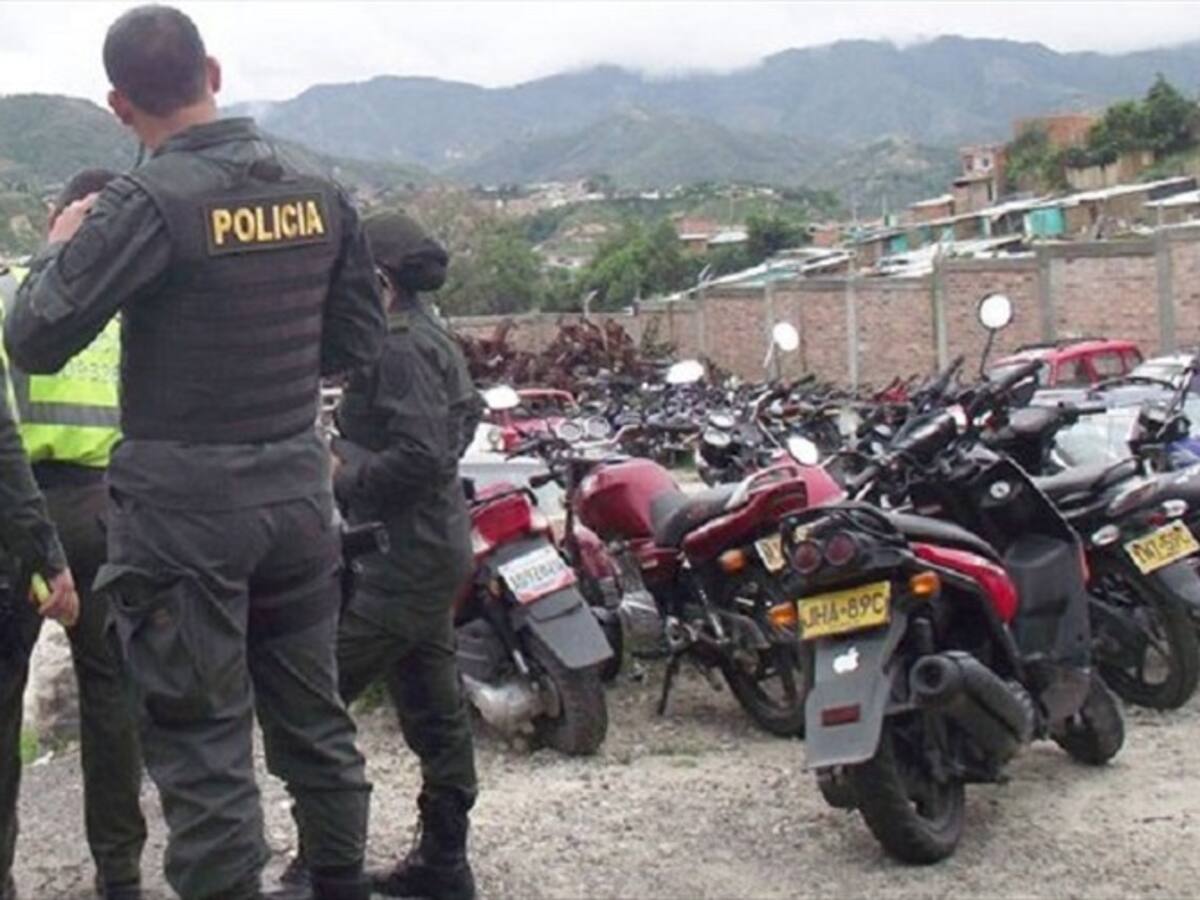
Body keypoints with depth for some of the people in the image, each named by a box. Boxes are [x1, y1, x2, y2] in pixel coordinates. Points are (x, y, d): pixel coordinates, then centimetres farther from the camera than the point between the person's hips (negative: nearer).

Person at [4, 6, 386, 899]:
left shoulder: (148, 202, -15)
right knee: (314, 715, 17)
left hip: (185, 502, -6)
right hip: (298, 489, 6)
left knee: (202, 742, 2)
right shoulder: (319, 192, 3)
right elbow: (362, 342, 11)